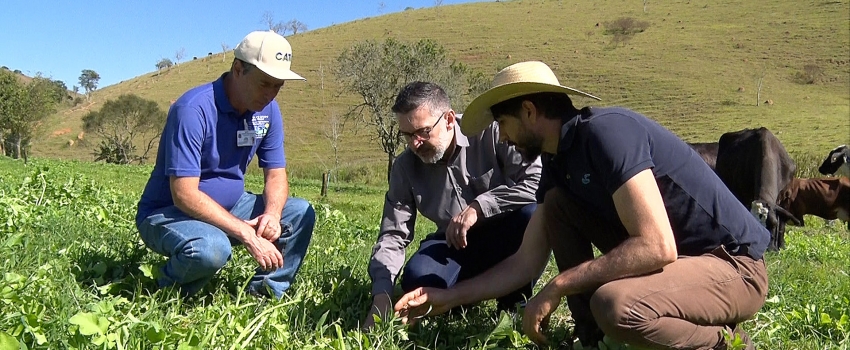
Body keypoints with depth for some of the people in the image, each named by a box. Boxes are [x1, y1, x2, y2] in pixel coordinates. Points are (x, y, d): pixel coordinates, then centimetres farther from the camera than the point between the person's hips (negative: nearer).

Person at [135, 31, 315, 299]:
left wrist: (272, 214, -22)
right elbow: (184, 195, -29)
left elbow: (276, 175, 1)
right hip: (169, 213, -7)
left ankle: (264, 295, 1)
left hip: (229, 209, 7)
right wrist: (246, 234, -32)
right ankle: (166, 294, -5)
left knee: (300, 213, -6)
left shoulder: (268, 110, -4)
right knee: (211, 248, -37)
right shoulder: (194, 109, -25)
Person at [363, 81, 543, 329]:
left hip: (507, 237, -2)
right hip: (457, 246, 3)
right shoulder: (406, 167, -6)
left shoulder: (490, 132, -18)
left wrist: (478, 206, -30)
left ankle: (515, 303, -9)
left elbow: (538, 180, -26)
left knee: (534, 212, -34)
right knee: (416, 281, -27)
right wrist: (382, 293, -21)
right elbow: (393, 234, -6)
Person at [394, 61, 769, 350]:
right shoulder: (557, 163, 5)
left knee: (613, 305, -35)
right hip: (671, 256, 8)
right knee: (557, 203, -1)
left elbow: (656, 246, -30)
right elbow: (525, 261, 7)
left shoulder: (605, 130, -22)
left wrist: (557, 287, -23)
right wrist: (449, 296, 6)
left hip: (733, 264, -8)